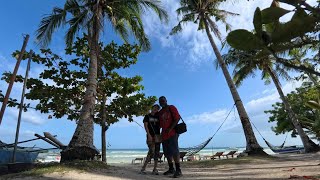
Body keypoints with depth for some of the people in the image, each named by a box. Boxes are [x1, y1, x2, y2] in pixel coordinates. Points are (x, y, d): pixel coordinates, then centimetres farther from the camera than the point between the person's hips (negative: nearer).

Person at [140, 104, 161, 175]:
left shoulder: (157, 117, 17)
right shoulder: (147, 116, 6)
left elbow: (160, 126, 15)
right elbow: (145, 126, -4)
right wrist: (149, 135, -14)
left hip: (157, 136, 5)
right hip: (150, 136, -5)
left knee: (157, 152, 1)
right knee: (151, 151, -16)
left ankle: (155, 169, 8)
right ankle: (143, 169, -7)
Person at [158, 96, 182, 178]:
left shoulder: (171, 108, -1)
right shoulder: (160, 112, 18)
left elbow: (177, 118, -11)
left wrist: (170, 128, -18)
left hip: (172, 133, -7)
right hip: (164, 134, 7)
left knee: (174, 151, -9)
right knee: (167, 152, 10)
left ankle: (178, 170, -2)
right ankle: (171, 169, 21)